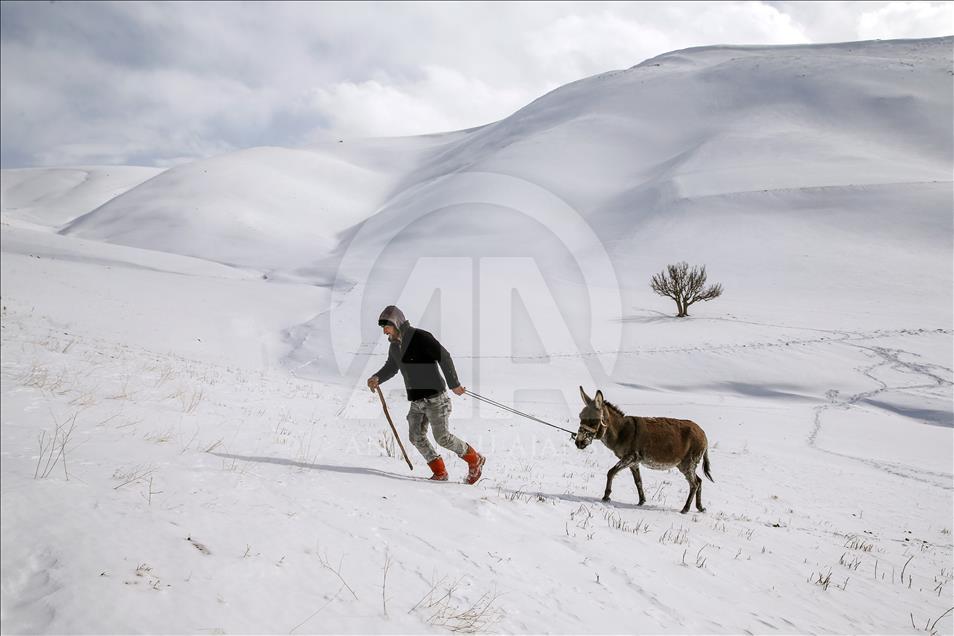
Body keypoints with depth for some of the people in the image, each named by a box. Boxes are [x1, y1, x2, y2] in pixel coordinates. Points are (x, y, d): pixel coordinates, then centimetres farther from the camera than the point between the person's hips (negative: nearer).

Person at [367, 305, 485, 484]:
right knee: (416, 436, -1)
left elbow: (444, 357, -14)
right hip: (416, 400, 8)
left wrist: (454, 384, -13)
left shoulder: (420, 337, -16)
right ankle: (440, 472, 11)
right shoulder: (394, 346, 9)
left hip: (434, 397, -8)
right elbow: (391, 367, 25)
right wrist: (378, 378, 4)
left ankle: (475, 459, 11)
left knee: (442, 437, -9)